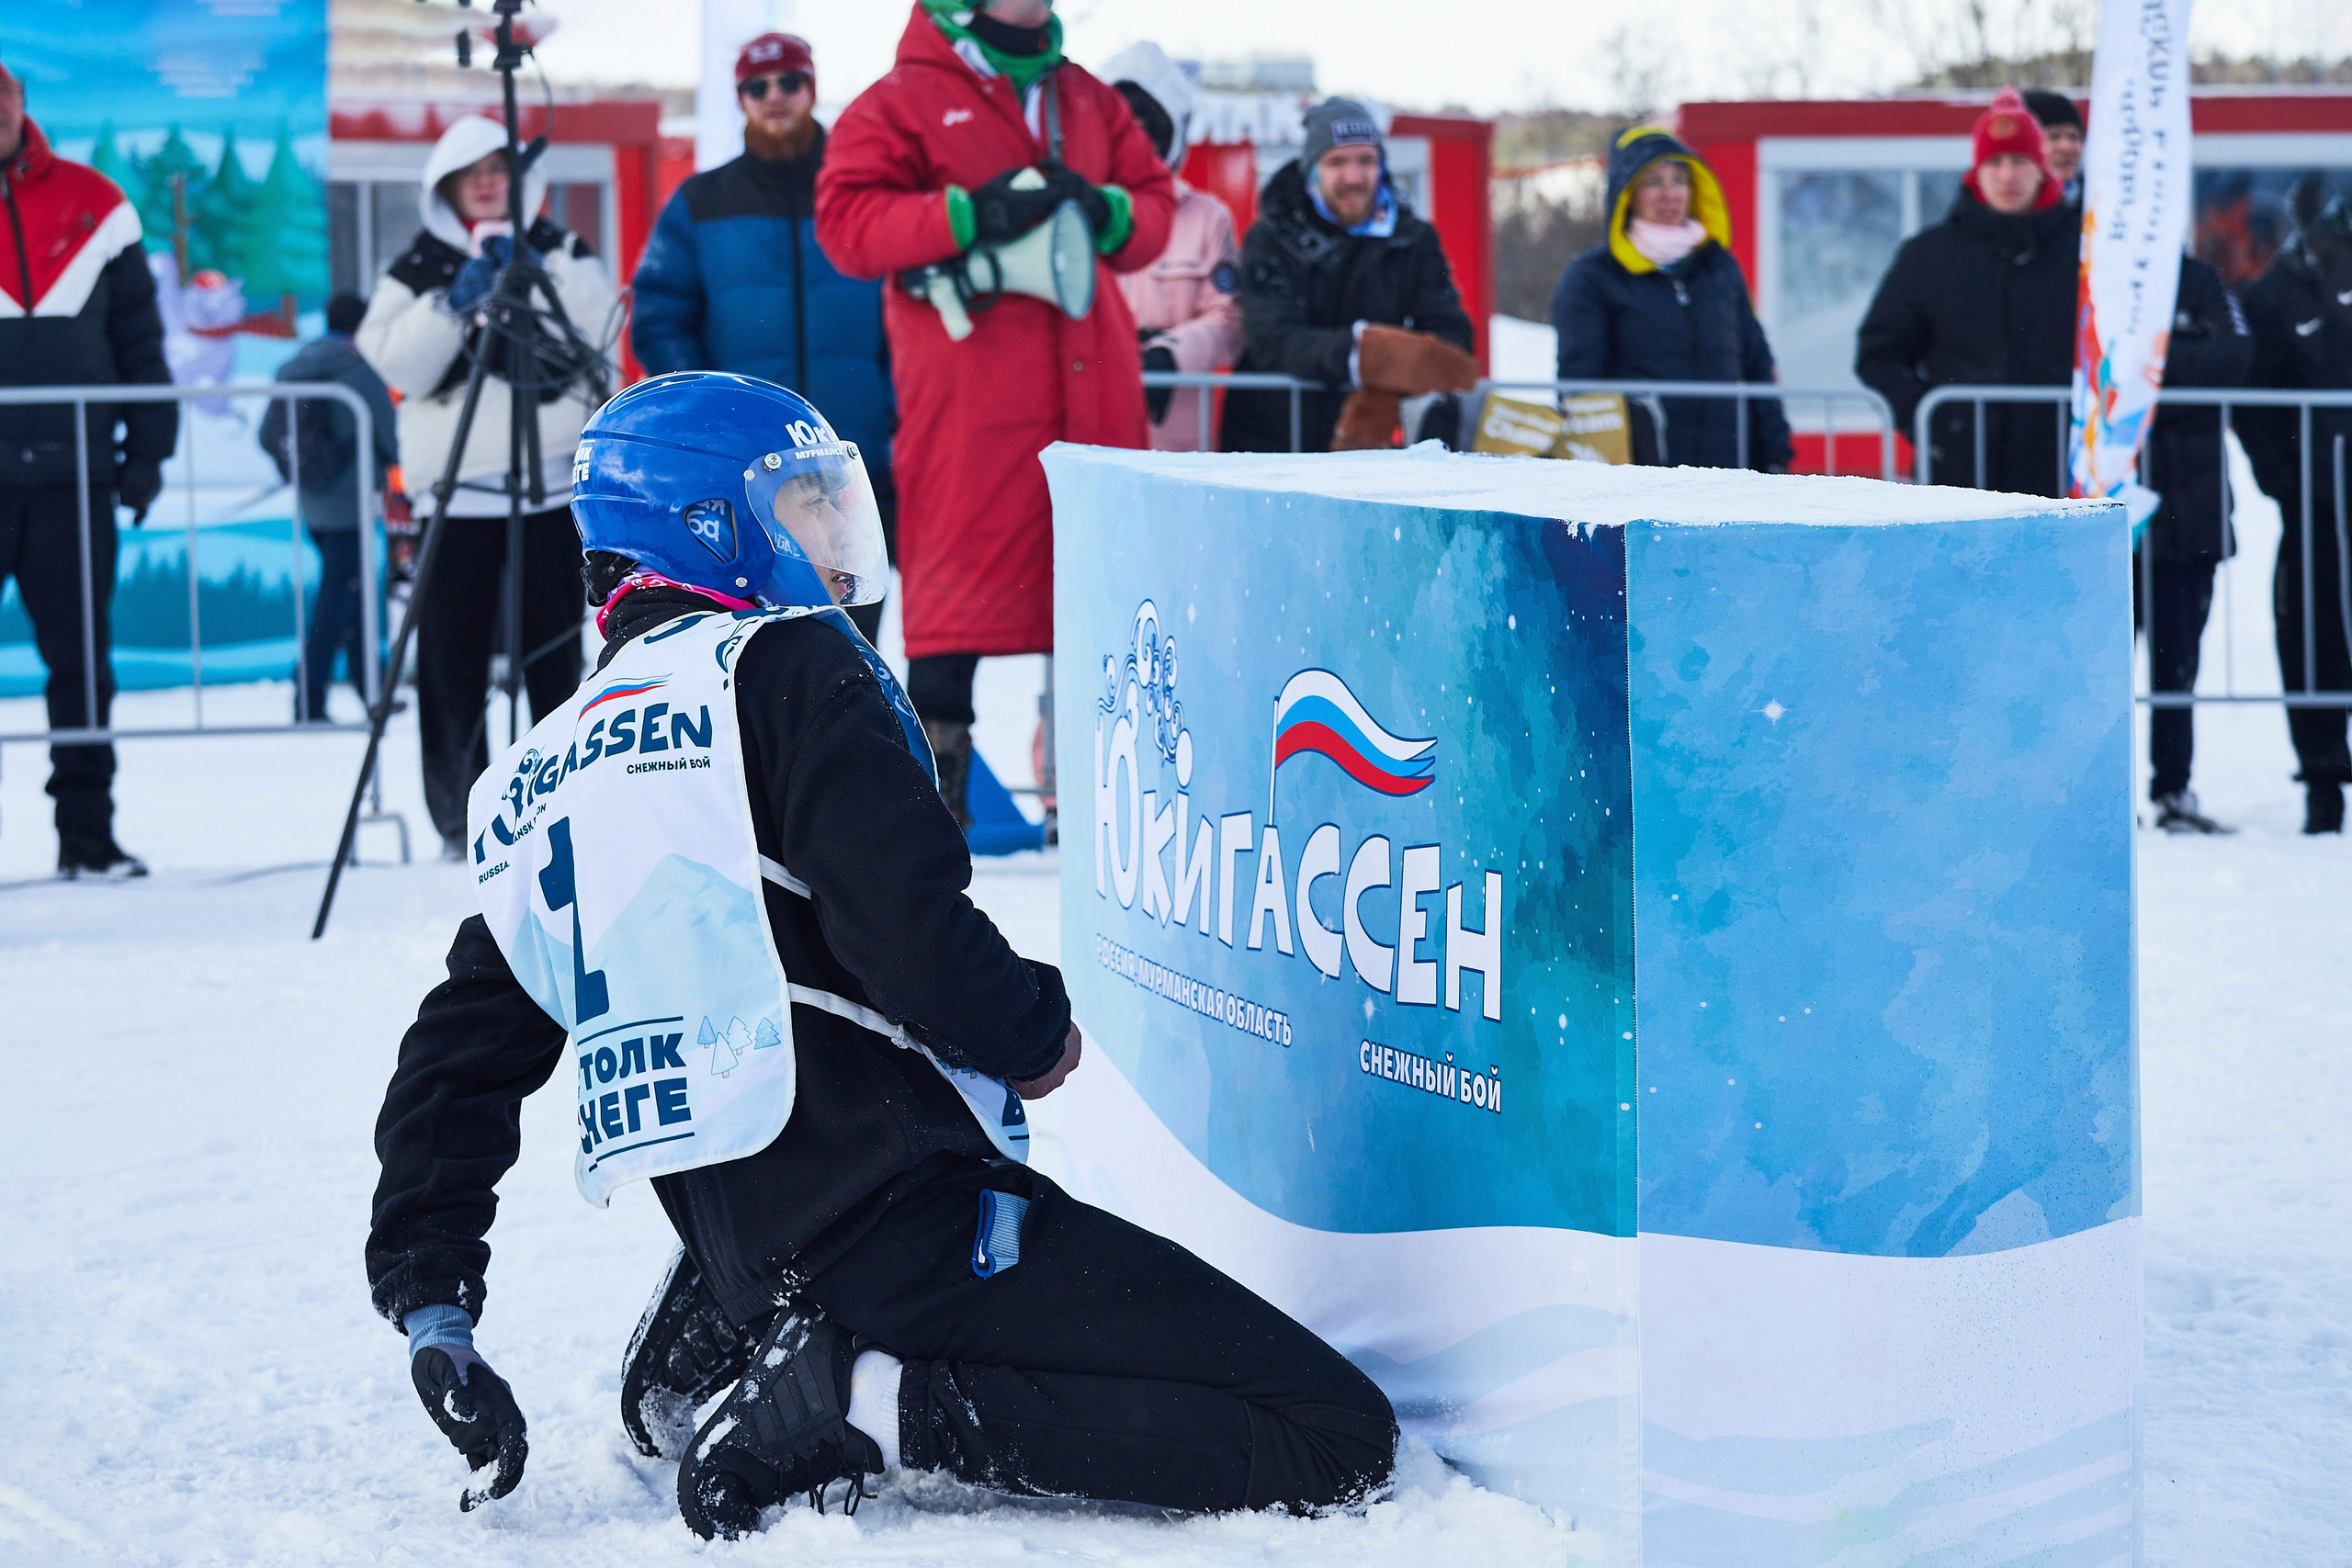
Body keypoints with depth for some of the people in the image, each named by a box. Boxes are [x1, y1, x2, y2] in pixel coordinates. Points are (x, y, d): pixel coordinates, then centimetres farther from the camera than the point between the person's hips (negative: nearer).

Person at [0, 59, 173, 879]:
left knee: (82, 659, 4)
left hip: (74, 476, 2)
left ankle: (87, 832, 11)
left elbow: (138, 336, 11)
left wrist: (147, 447, 7)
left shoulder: (93, 206, 7)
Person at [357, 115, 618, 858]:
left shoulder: (563, 255, 11)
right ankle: (460, 817, 3)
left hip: (552, 483, 0)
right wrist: (455, 301, -13)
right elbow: (398, 364, -2)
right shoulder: (419, 268, 11)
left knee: (555, 657, 2)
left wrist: (535, 278, -13)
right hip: (458, 493, 0)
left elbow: (596, 332, -5)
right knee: (451, 663, -4)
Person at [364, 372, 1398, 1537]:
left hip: (738, 1247, 8)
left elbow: (456, 1054, 20)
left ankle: (710, 1344, 16)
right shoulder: (786, 666, -5)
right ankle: (881, 1407, -16)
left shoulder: (533, 780, 18)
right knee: (1340, 1437, -13)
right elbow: (917, 933, -16)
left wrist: (431, 1303, 25)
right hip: (895, 1211, -8)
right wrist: (1038, 1036, 2)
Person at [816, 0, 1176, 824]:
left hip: (1093, 397, 5)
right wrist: (968, 216, -19)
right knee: (957, 579, -7)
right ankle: (932, 780, 0)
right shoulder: (902, 102, 1)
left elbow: (1155, 198, 19)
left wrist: (1105, 212, -4)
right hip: (968, 397, -5)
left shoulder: (1087, 100, 18)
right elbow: (846, 219, -8)